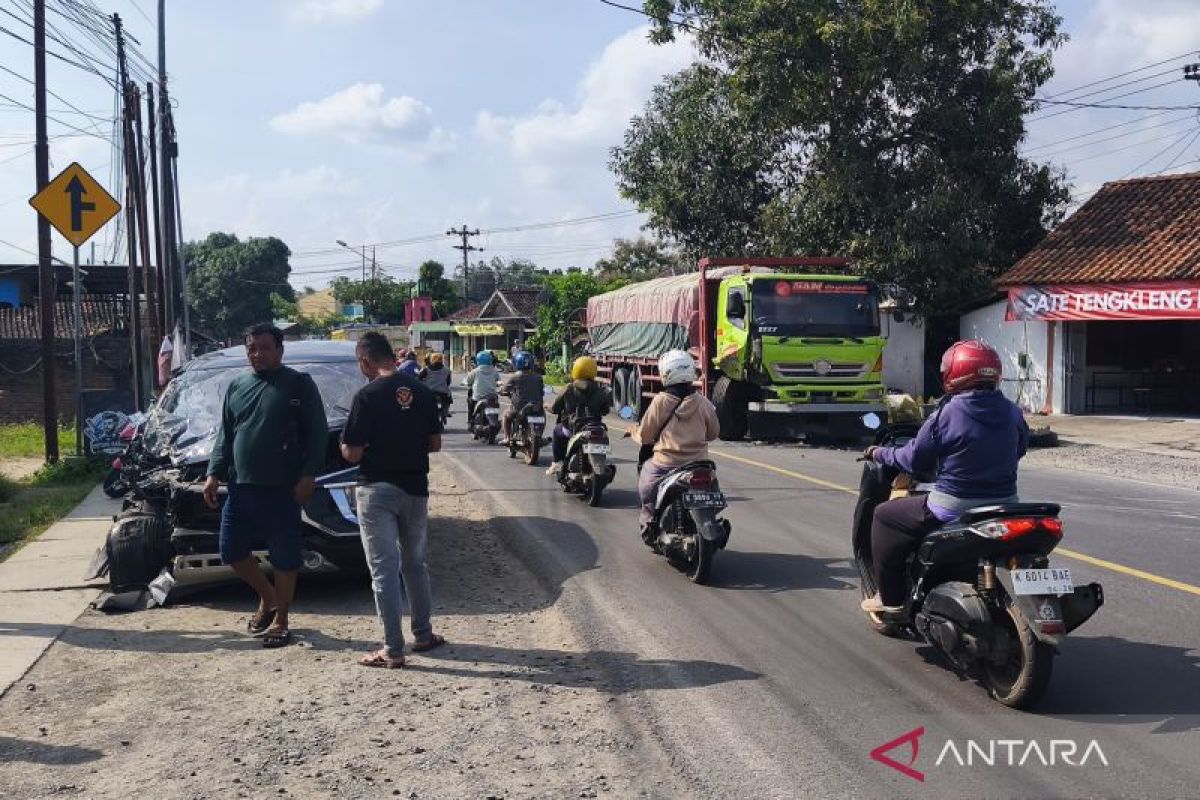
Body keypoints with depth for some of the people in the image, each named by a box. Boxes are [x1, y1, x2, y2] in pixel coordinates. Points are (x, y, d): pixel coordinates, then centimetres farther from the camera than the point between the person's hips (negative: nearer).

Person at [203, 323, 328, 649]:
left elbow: (317, 433, -7)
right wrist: (214, 473, 7)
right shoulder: (236, 387, 14)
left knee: (284, 557, 2)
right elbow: (224, 435, 17)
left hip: (282, 489, -6)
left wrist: (308, 475, -14)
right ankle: (268, 598, 32)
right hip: (241, 486, 6)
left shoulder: (299, 384, -3)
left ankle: (280, 620, 17)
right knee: (231, 550, 10)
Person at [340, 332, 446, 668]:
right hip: (415, 488, 5)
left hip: (377, 491, -5)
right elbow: (435, 443, 7)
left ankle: (393, 650, 6)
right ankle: (423, 634, 28)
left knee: (384, 570, 1)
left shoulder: (368, 395, -16)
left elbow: (352, 453, -15)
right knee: (415, 565, 19)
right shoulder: (423, 392, 0)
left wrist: (345, 447, 7)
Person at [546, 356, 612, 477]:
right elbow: (605, 410, 11)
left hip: (572, 429, -2)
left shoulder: (568, 390, -5)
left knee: (557, 431, 30)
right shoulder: (600, 391, 1)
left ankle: (558, 463, 21)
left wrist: (550, 408, 25)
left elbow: (554, 408, 1)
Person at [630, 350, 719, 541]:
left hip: (667, 463, -3)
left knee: (645, 476, 25)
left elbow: (645, 436, -2)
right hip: (698, 462, 3)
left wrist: (634, 431, 20)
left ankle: (649, 523, 21)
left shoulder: (660, 401, -9)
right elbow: (713, 432, 11)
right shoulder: (702, 402, -1)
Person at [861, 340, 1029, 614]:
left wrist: (880, 454, 10)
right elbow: (1019, 449, 19)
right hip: (1004, 506, 6)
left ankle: (891, 598, 11)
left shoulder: (947, 414, -14)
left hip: (953, 509, -6)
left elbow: (915, 459, -7)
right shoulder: (1012, 413, 2)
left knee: (884, 516, 11)